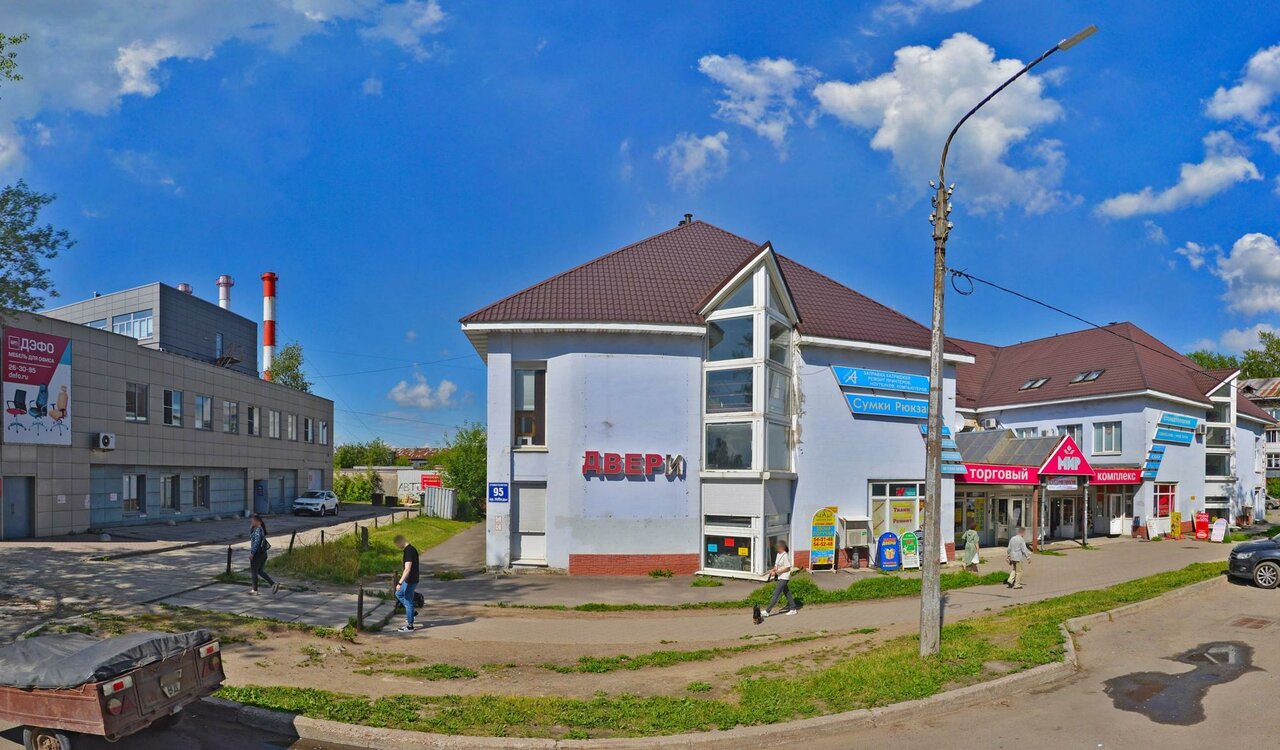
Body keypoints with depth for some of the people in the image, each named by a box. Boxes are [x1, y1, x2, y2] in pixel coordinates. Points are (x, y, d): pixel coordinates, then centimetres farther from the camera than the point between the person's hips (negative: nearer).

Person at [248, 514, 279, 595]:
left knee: (254, 572, 6)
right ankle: (273, 584, 3)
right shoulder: (260, 529, 13)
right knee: (260, 571, 15)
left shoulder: (258, 530, -17)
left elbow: (256, 542, -24)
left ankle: (255, 590, 17)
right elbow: (251, 536, 27)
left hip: (257, 554, -9)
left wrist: (251, 553, -22)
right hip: (263, 553, 9)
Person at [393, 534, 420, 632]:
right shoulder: (412, 549, 9)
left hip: (410, 581, -10)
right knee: (398, 594, 25)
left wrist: (400, 583, -26)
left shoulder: (408, 551, -22)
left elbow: (407, 569, -27)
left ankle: (410, 626, 9)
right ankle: (410, 613, 26)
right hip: (412, 580, 10)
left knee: (408, 602, 0)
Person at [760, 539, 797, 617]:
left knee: (776, 594, -9)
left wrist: (776, 572, -20)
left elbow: (787, 568, -20)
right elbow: (777, 566, 17)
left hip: (784, 578, -10)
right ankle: (793, 609, 27)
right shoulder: (778, 555, 9)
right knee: (787, 593, 17)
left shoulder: (785, 556, -19)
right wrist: (773, 570, -3)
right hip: (780, 577, 10)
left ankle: (767, 611, -9)